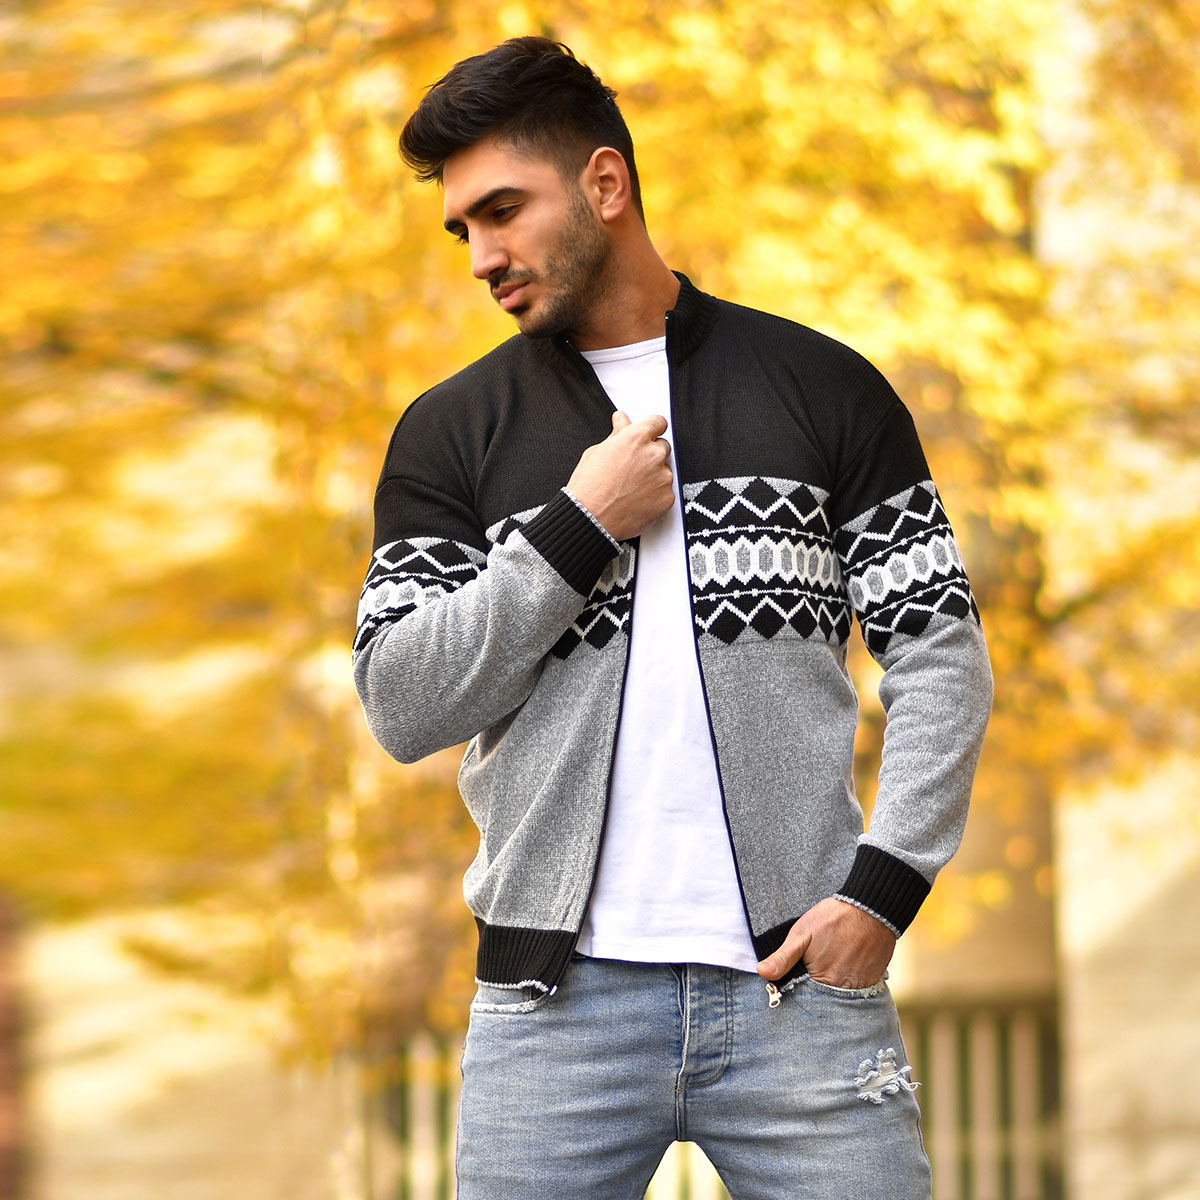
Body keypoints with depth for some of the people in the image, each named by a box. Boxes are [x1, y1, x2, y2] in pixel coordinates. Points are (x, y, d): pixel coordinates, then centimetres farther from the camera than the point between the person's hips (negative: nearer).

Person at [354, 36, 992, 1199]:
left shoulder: (823, 390, 7)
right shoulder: (451, 433, 9)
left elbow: (940, 655, 5)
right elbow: (401, 707, 1)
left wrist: (883, 886, -6)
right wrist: (578, 530, -6)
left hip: (800, 976, -1)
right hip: (555, 1000, 1)